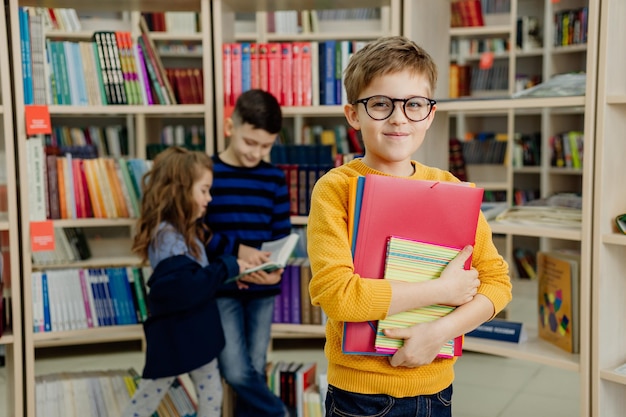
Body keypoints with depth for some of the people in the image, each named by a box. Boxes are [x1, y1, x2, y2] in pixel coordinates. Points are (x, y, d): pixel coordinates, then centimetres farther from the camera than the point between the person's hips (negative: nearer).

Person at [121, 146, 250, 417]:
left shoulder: (189, 230, 7)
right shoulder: (166, 235, -23)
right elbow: (186, 287, -31)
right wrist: (228, 267, -22)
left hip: (196, 332, 9)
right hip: (173, 336, -9)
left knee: (211, 394, 18)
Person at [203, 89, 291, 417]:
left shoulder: (274, 178, 4)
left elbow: (283, 234, 6)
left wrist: (278, 268, -14)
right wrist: (235, 249, -21)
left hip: (262, 289, 3)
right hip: (221, 288, -3)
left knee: (256, 369, 10)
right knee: (237, 372, -7)